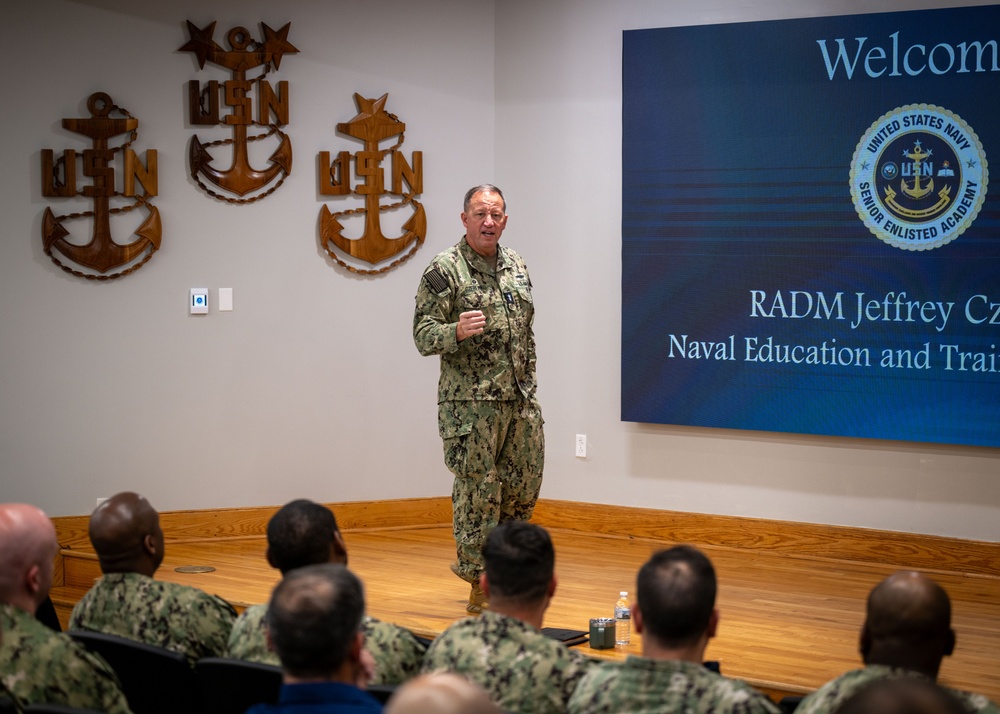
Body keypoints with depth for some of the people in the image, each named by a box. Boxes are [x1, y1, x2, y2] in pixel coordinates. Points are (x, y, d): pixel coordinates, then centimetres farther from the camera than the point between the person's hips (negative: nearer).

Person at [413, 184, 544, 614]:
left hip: (520, 401, 7)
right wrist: (457, 331, -30)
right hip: (470, 404, -6)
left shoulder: (516, 267, 13)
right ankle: (481, 587, 7)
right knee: (477, 494, -2)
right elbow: (423, 336, -11)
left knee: (523, 489, 12)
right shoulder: (444, 271, -7)